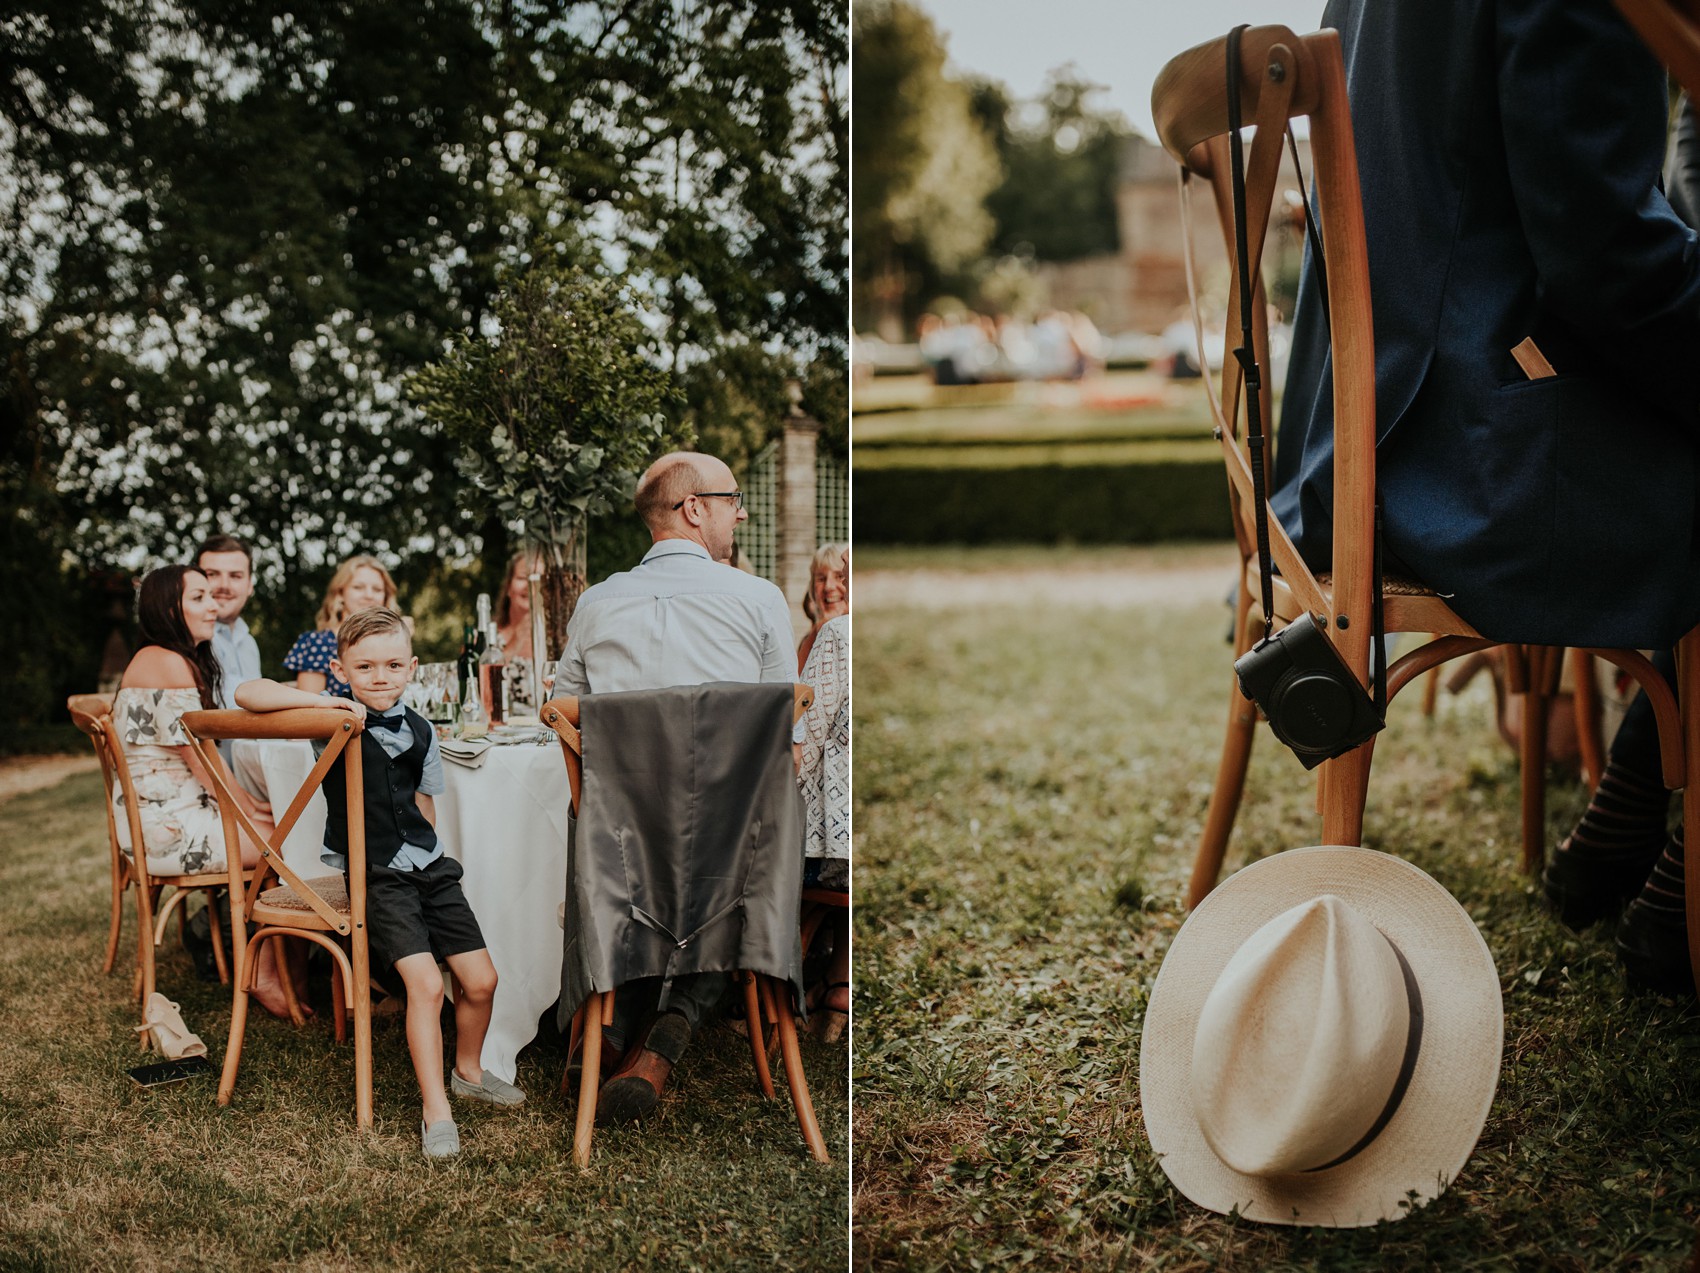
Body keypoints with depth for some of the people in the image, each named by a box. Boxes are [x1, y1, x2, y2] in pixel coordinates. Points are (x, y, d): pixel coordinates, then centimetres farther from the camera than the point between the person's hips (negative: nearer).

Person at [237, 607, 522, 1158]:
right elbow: (248, 693, -17)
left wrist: (422, 853, 6)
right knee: (425, 982, -20)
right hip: (374, 877, -5)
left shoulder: (420, 731, 7)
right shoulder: (334, 719, -5)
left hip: (427, 866, 5)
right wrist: (329, 703, -22)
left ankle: (468, 1071, 29)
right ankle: (436, 1112, -14)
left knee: (480, 979, 2)